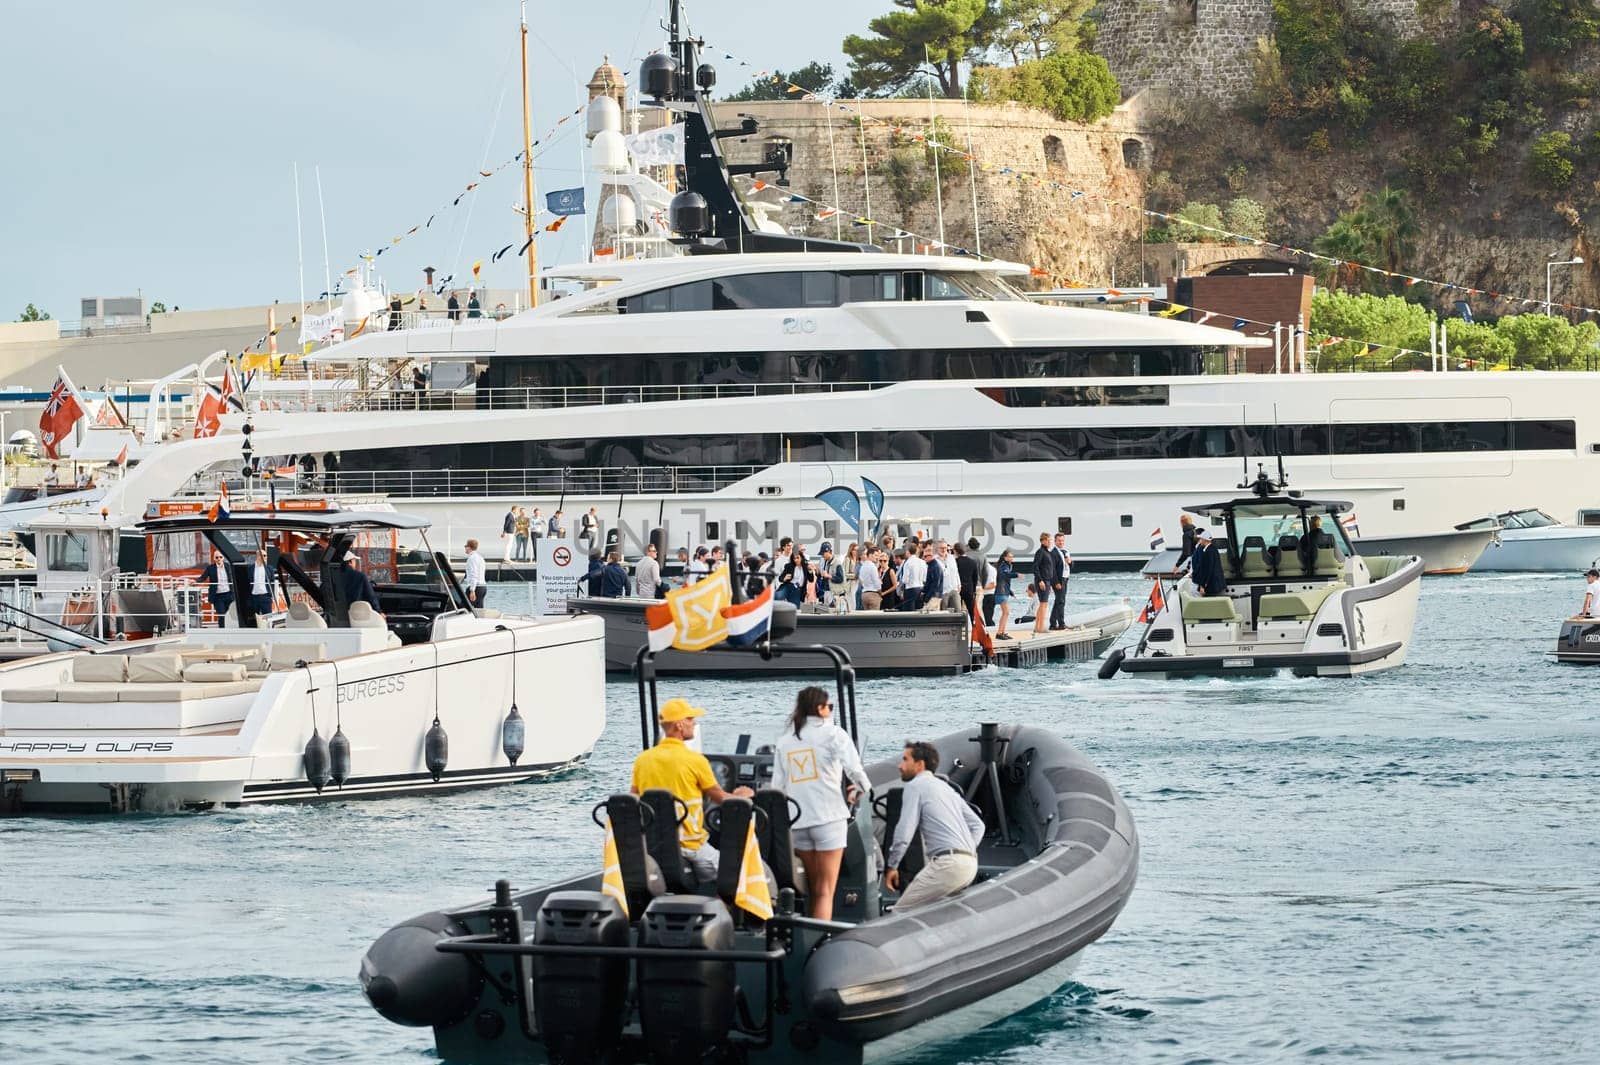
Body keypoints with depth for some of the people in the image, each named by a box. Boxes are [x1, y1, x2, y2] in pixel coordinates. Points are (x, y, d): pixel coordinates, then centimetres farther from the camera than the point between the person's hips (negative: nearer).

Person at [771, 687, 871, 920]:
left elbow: (777, 787, 11)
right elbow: (855, 770, -13)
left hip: (796, 822, 4)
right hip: (829, 817, -4)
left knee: (813, 890, 14)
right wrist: (861, 789, 6)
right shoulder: (833, 734, -1)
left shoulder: (783, 741, 13)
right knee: (826, 891, -5)